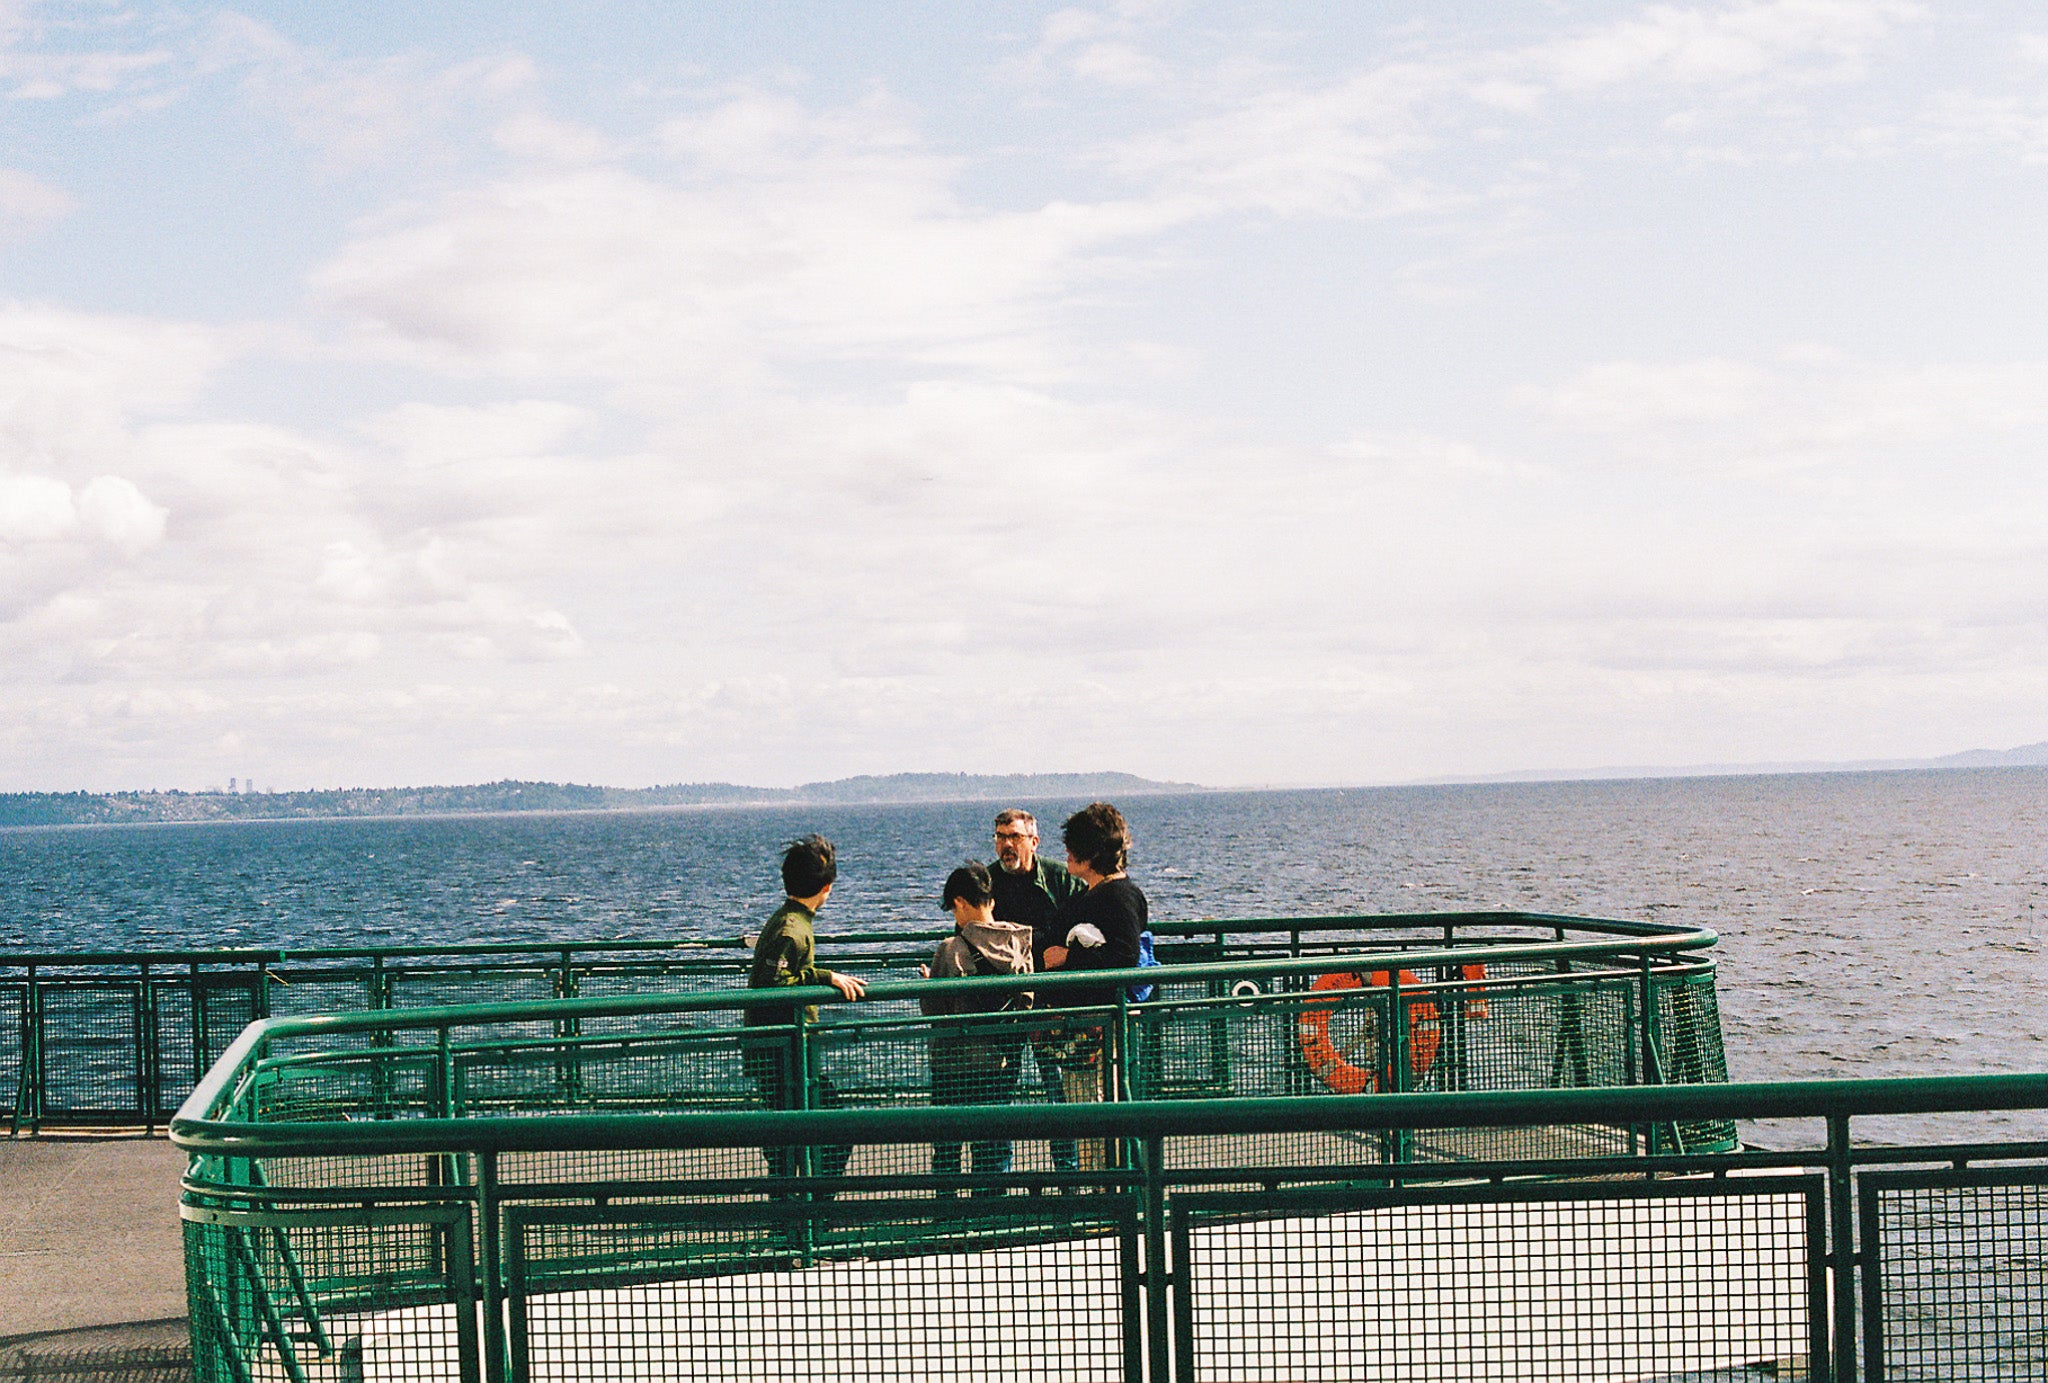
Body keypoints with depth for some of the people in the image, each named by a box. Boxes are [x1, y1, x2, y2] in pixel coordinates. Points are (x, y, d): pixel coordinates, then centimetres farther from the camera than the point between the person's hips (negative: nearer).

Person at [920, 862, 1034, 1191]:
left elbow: (934, 1010, -12)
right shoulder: (1019, 942, -1)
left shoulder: (952, 949, -16)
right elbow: (1027, 1000, 5)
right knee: (996, 1136, 13)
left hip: (956, 1059, -4)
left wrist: (928, 983, 7)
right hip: (1006, 1057, 4)